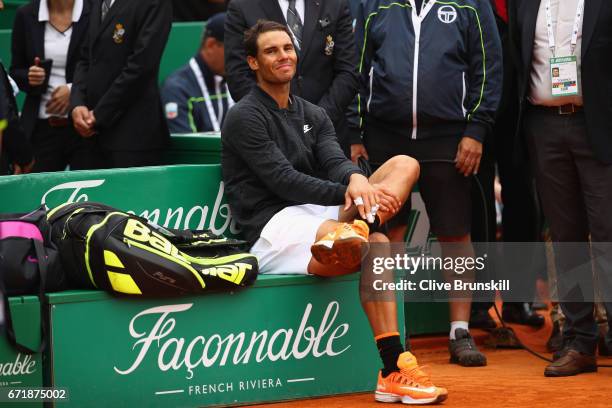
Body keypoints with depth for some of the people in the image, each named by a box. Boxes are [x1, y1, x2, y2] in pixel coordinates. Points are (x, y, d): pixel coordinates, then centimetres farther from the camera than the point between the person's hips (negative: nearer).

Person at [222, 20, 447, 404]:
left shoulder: (314, 115, 20)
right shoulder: (245, 117, -2)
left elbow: (334, 161, 1)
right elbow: (285, 182, -14)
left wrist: (356, 179, -25)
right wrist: (348, 194, -24)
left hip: (317, 215, 7)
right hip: (274, 231, -7)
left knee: (405, 164, -11)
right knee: (377, 246, -33)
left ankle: (354, 230, -44)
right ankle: (393, 373, -36)